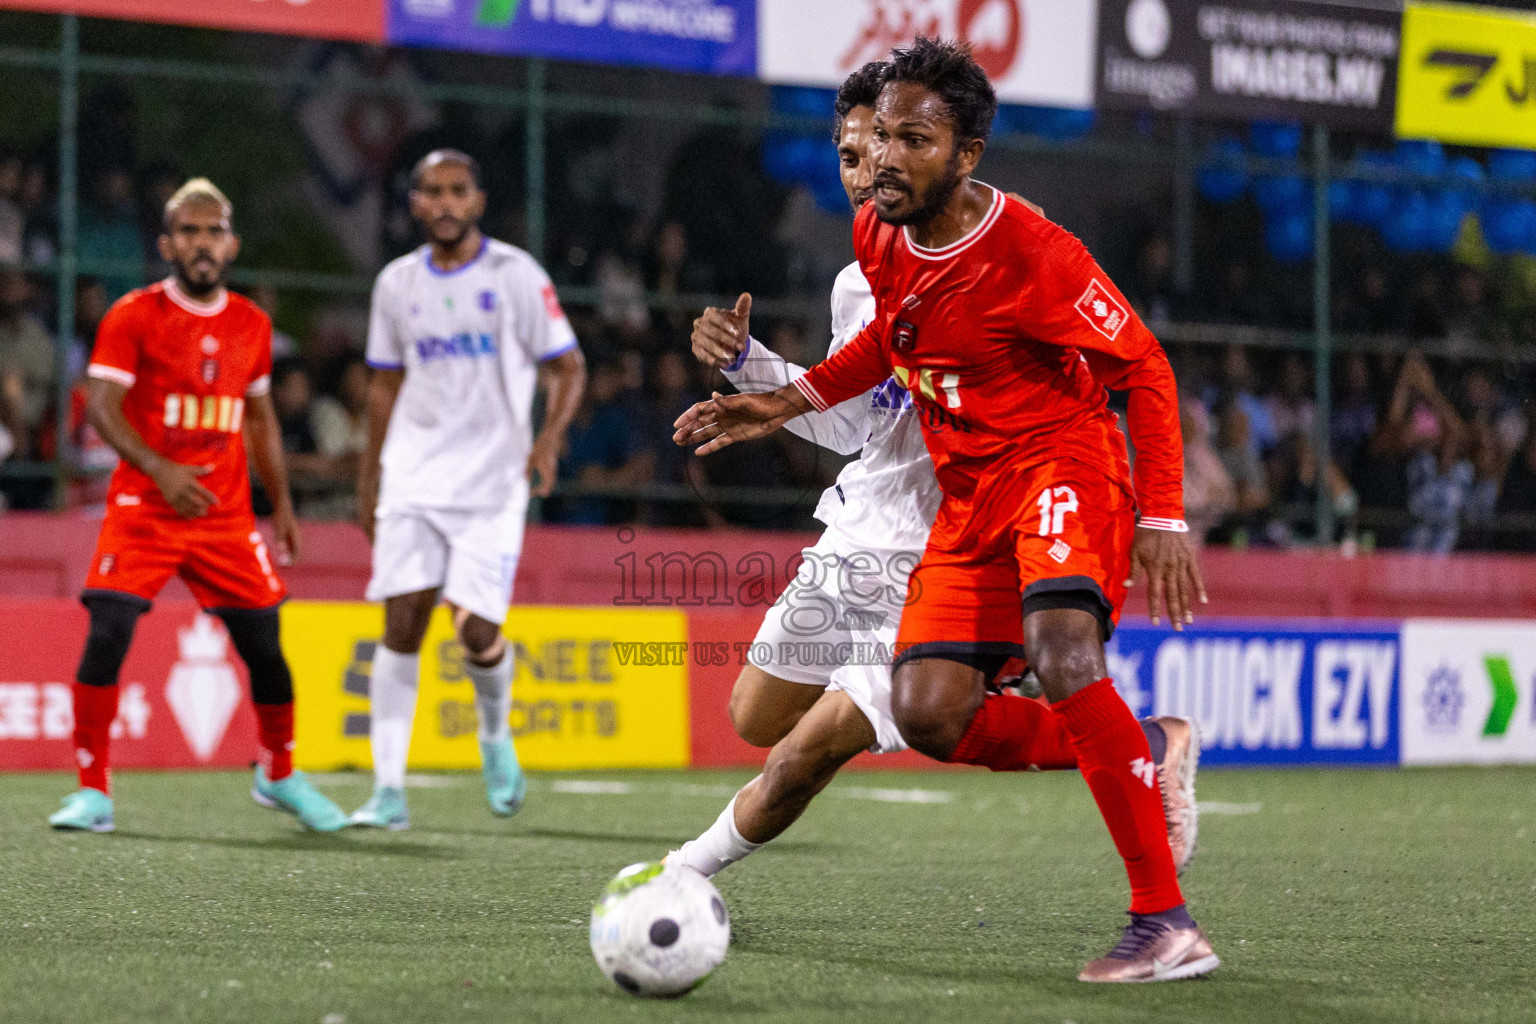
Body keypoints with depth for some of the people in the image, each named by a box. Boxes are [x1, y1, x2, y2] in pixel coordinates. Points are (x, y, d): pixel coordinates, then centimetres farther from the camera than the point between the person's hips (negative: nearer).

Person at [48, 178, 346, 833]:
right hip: (143, 509, -4)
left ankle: (279, 776, 27)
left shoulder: (251, 325, 10)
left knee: (264, 649, 3)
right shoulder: (133, 316, -5)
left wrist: (282, 504, 15)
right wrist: (160, 470, -25)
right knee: (107, 636, -17)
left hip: (228, 517, 4)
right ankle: (92, 792, -7)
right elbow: (100, 405, -12)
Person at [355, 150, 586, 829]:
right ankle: (389, 789, -4)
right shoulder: (397, 283, 9)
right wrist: (369, 479, 19)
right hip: (414, 478, 3)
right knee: (402, 624, -7)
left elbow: (568, 368, 0)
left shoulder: (514, 275, -3)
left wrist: (550, 437, -17)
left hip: (492, 480, -3)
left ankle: (495, 734, 22)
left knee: (476, 631, -11)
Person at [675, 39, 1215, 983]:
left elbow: (1144, 370, -12)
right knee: (929, 717, -9)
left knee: (1061, 650, -34)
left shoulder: (1029, 253, -20)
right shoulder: (879, 235, 1)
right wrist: (786, 404, 13)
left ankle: (1168, 925, -29)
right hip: (968, 489, 7)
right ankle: (1140, 754, 15)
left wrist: (1163, 519, -19)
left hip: (1063, 460, -7)